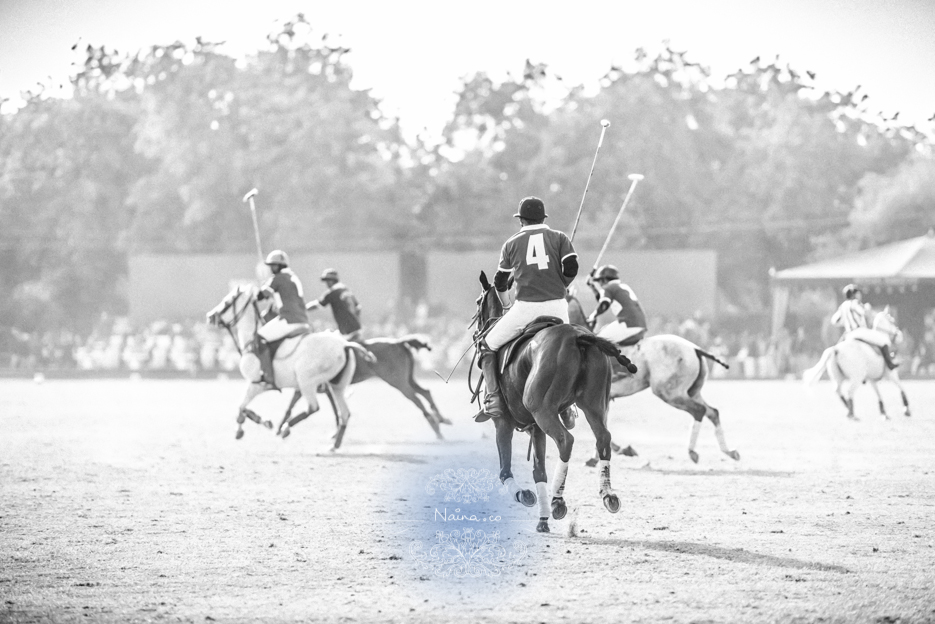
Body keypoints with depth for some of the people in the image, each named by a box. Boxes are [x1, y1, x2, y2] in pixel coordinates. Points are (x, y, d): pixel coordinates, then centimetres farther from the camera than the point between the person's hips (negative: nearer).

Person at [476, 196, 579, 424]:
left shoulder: (512, 243, 12)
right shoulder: (560, 238, 11)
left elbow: (500, 282, 18)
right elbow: (571, 268, -2)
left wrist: (506, 306, 36)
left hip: (526, 308, -2)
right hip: (557, 307, 2)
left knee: (487, 346, 12)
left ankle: (493, 399, -3)